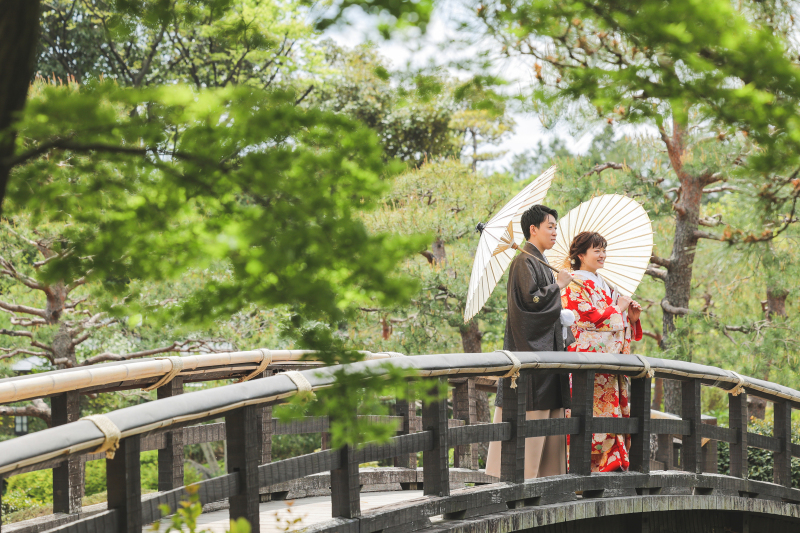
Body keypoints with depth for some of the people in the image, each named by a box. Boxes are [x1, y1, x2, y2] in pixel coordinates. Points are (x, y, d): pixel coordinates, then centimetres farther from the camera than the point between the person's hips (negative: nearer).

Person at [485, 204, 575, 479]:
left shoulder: (540, 264, 20)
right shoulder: (524, 262, -9)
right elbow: (531, 299, -21)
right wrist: (558, 285, -8)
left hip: (546, 347, 10)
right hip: (530, 346, -10)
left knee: (548, 412, 7)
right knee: (529, 412, -12)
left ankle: (546, 472, 8)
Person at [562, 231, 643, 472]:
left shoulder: (604, 285, 25)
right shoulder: (575, 283, -2)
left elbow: (618, 325, 27)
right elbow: (587, 316, -15)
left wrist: (632, 317, 6)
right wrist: (618, 309, -4)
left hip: (612, 363, 9)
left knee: (613, 410, 3)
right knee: (590, 413, -13)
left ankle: (613, 462, 3)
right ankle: (586, 464, -13)